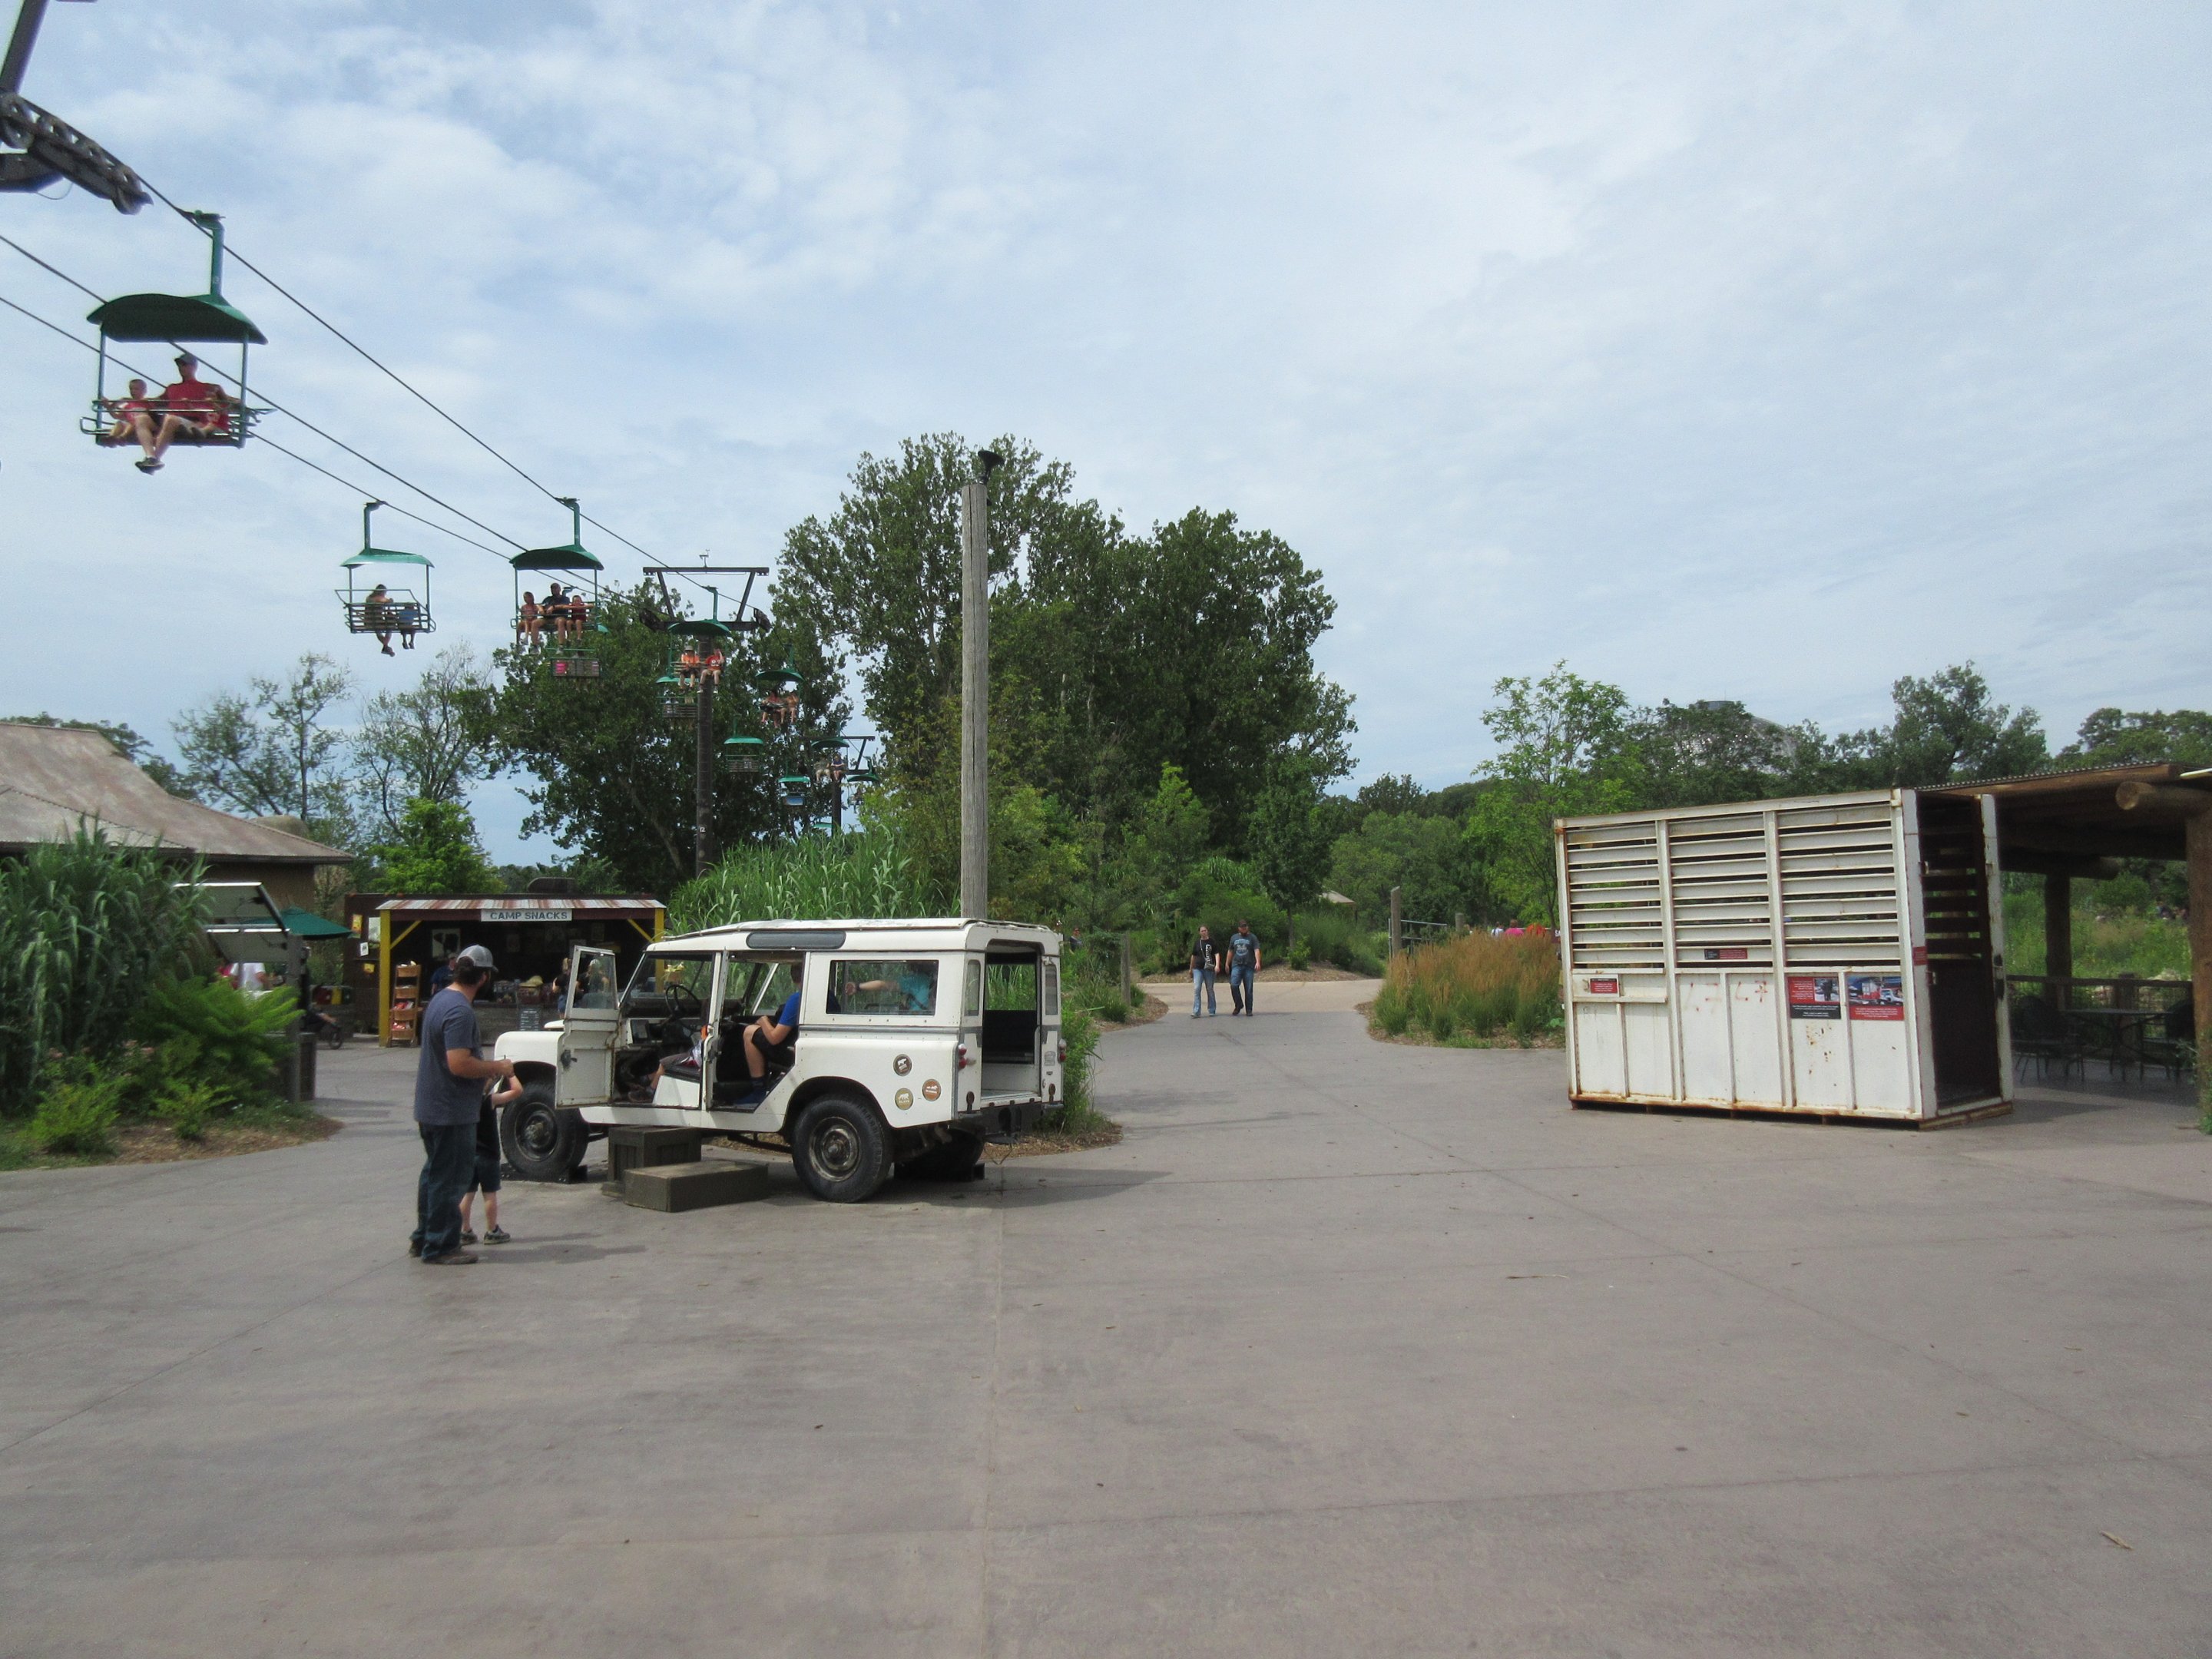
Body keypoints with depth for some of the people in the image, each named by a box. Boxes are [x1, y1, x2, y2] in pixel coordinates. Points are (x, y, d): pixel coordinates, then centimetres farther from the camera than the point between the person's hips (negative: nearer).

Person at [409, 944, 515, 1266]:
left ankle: (423, 1238, 30)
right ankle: (440, 1247, 7)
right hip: (451, 1111, -10)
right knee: (449, 1178, 0)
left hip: (431, 1106, 10)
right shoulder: (460, 1011, -23)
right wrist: (497, 1067, -15)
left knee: (434, 1173, 20)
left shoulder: (440, 999, 10)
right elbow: (460, 1064, -29)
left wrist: (490, 1069, 20)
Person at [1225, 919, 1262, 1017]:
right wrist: (1227, 964, 18)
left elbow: (1256, 950, -6)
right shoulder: (1234, 937, 17)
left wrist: (1257, 962, -21)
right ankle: (1239, 1005, 0)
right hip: (1236, 965, 2)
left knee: (1248, 989, -1)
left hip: (1249, 966, -2)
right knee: (1234, 985, -16)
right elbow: (1230, 952, 23)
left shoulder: (1252, 938, 6)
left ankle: (1249, 1010, 7)